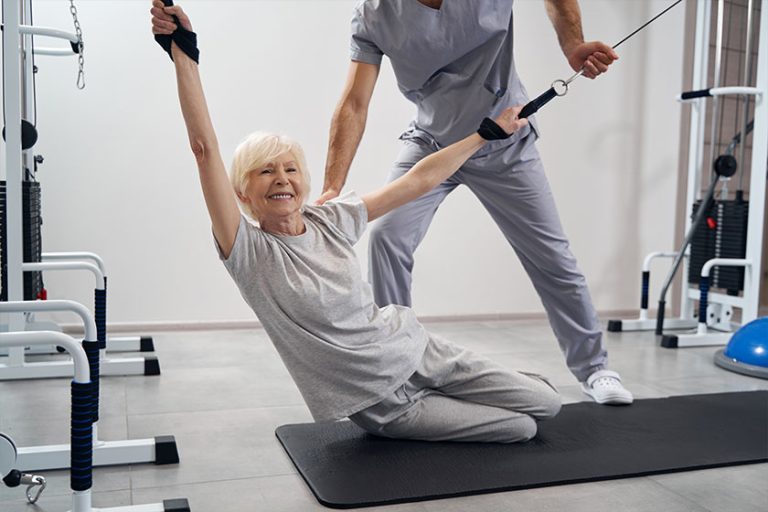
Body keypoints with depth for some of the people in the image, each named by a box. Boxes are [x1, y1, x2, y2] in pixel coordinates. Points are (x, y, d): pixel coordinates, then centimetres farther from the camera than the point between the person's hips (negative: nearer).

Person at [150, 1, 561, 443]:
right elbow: (205, 148, -27)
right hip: (382, 404, -4)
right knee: (521, 429, -4)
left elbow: (419, 180, 2)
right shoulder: (250, 252, -17)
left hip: (416, 349, 5)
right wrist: (183, 53, -32)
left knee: (546, 403, 6)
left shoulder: (331, 220, -4)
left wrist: (489, 132, 6)